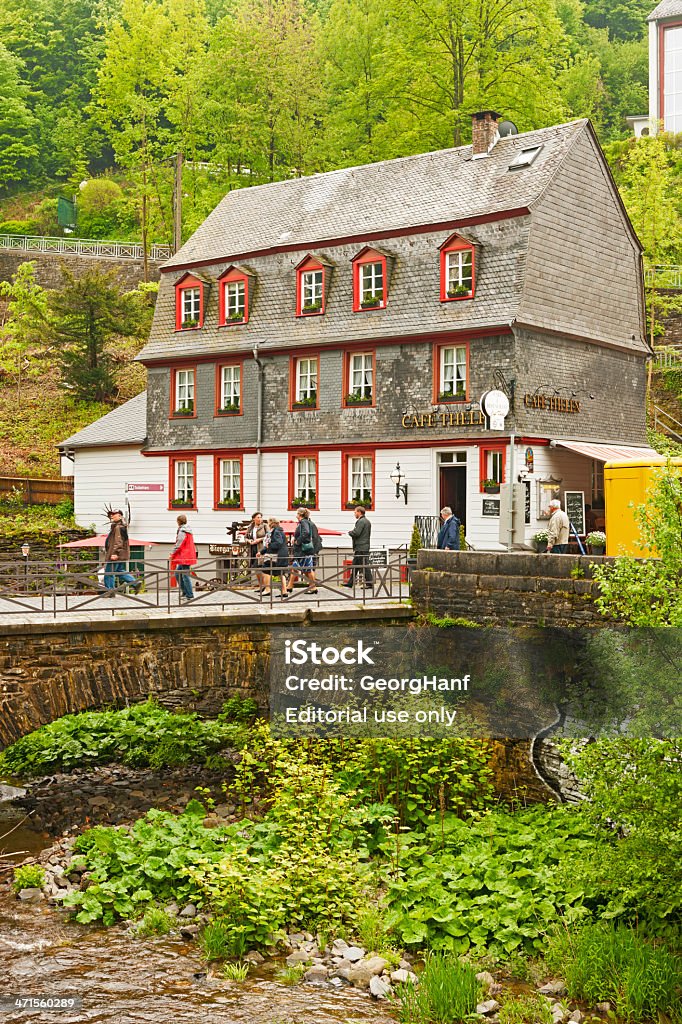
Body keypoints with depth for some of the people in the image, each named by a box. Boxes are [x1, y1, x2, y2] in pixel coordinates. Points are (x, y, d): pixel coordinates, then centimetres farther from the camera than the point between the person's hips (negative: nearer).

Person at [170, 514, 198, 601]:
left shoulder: (182, 531, -13)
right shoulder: (188, 531, 16)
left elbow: (179, 545, -17)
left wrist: (172, 554, -7)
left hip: (184, 557, -10)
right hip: (189, 555, 10)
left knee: (185, 576, -7)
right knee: (177, 574, 16)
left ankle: (190, 596, -6)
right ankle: (184, 592, 17)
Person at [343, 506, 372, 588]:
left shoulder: (361, 521, -15)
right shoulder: (367, 521, 17)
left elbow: (356, 533, -23)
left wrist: (350, 532, -1)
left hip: (360, 548, -10)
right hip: (365, 546, 10)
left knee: (364, 566, -7)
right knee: (355, 565, 14)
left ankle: (369, 583, -6)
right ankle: (350, 583, 19)